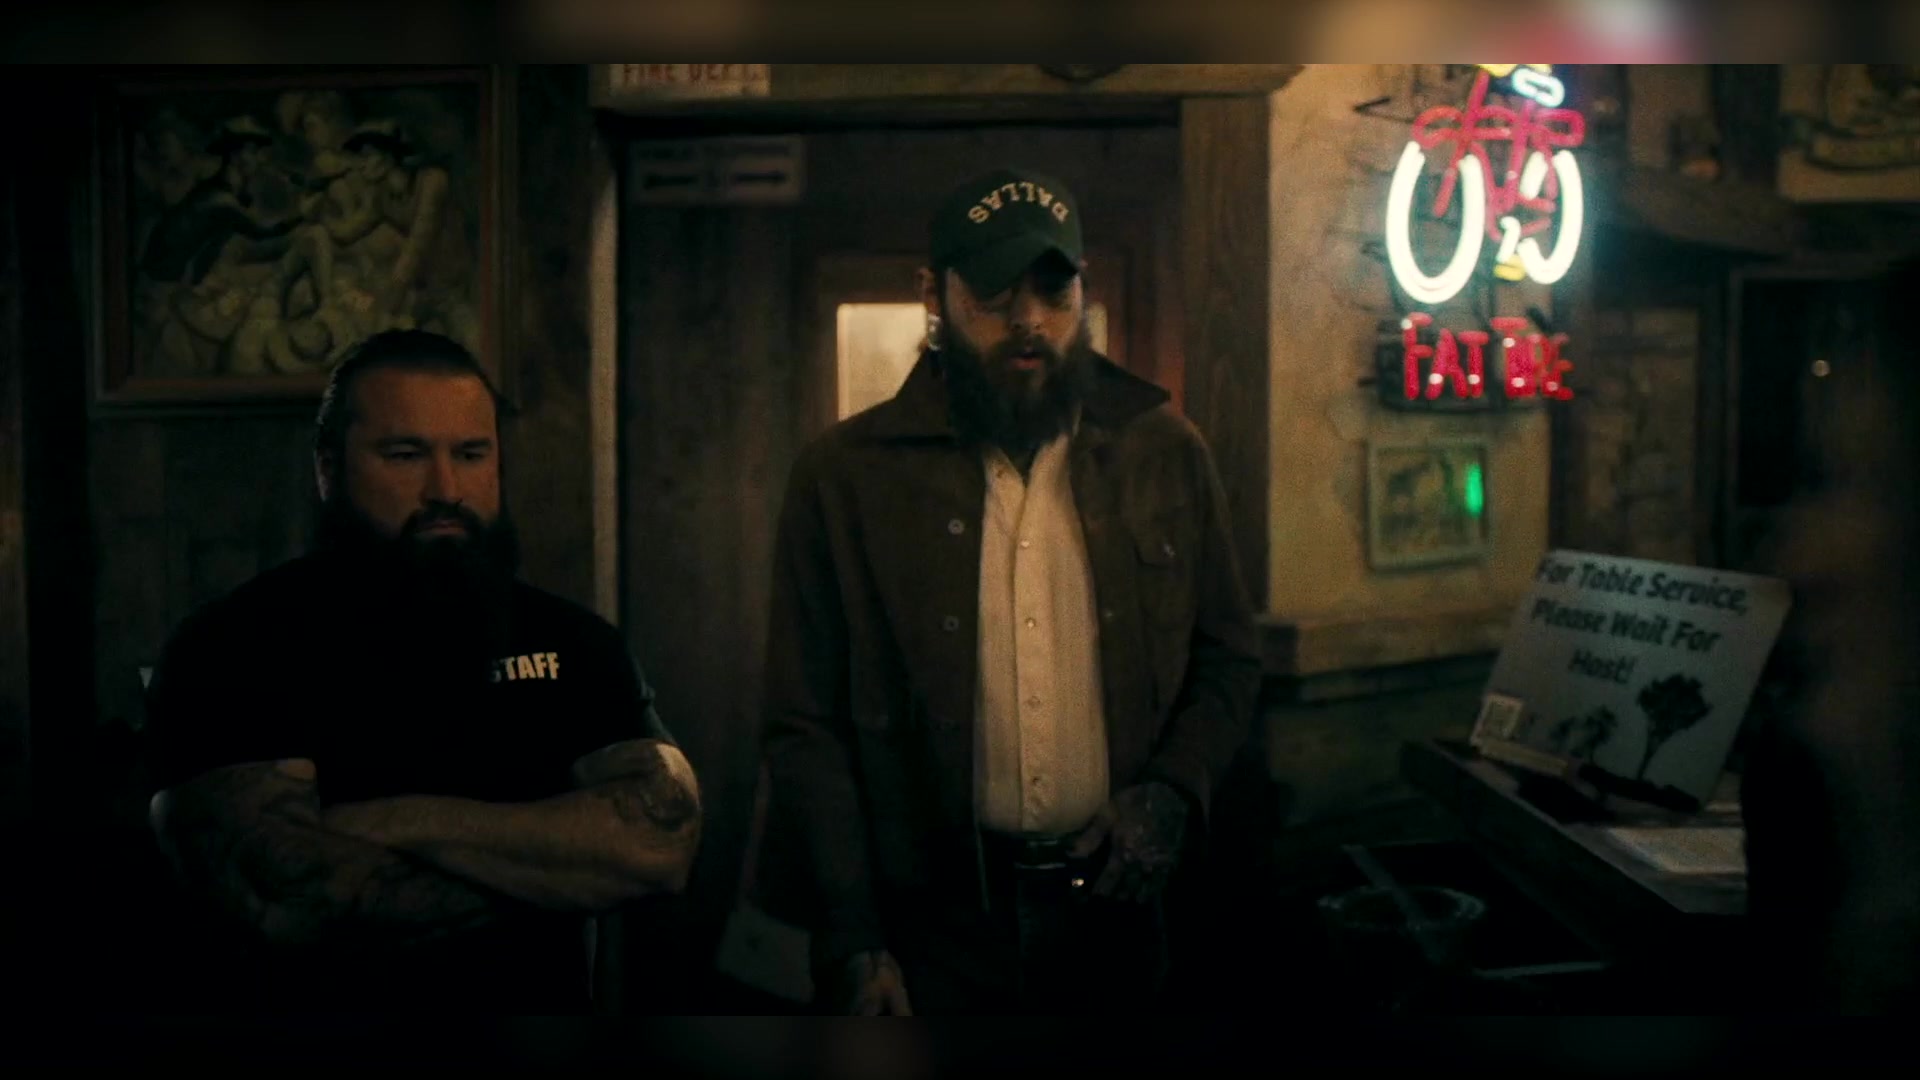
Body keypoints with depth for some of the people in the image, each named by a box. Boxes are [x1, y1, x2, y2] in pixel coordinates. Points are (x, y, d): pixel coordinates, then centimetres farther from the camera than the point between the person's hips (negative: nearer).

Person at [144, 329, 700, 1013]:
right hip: (328, 1003, -2)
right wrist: (561, 863, -10)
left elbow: (662, 840, -10)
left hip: (546, 1005, 2)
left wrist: (400, 824, -16)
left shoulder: (572, 640, 4)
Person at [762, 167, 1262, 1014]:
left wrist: (1173, 790, -8)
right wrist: (853, 944, -8)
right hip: (929, 920, -2)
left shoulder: (1165, 454, 1)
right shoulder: (845, 476, -5)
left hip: (1113, 907, 2)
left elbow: (1227, 660, 9)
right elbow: (807, 726, -4)